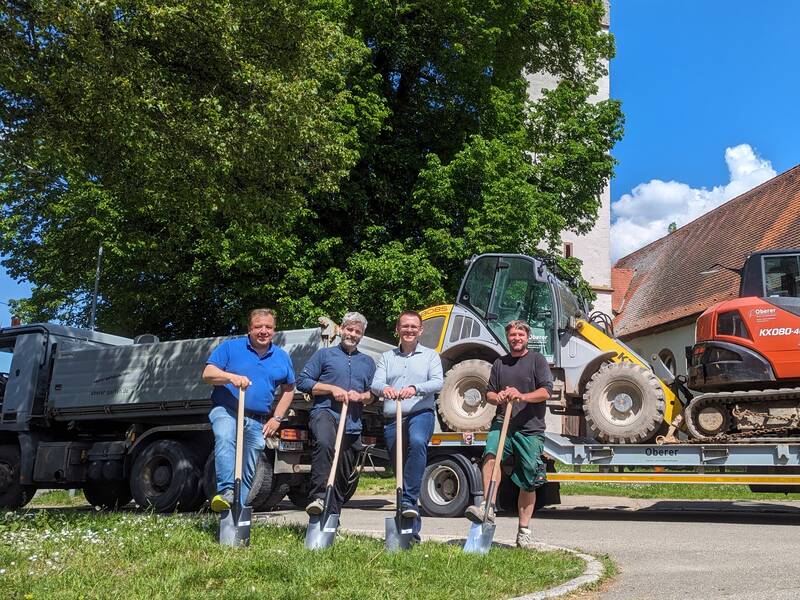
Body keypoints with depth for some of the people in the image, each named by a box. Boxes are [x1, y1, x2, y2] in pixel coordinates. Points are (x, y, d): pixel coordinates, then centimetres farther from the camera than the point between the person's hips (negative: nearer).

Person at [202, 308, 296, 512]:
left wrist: (276, 418, 9)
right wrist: (232, 377, -26)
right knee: (225, 438, -37)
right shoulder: (230, 347, 1)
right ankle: (226, 490, -45)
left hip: (258, 422, 4)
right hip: (226, 411, -4)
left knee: (248, 472, 8)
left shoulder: (282, 357, 12)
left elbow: (289, 389, 20)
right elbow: (208, 374, -6)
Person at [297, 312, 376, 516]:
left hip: (353, 424, 5)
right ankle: (318, 496, -39)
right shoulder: (324, 354, 11)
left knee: (343, 475, 7)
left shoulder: (368, 362, 22)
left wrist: (360, 396, -3)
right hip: (325, 412, -4)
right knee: (326, 443, -37)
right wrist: (332, 389, -7)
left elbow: (374, 394, 19)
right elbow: (302, 381, 4)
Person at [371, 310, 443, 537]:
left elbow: (437, 382, -6)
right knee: (399, 468, 4)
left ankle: (410, 500, -30)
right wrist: (384, 388, -23)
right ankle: (412, 527, 14)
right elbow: (375, 383, 2)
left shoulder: (430, 355, 11)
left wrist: (415, 388, -25)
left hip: (420, 413, -3)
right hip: (392, 419, 3)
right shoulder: (387, 357, 17)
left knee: (417, 442, -36)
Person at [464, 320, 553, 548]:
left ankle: (524, 531, 14)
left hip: (530, 428, -2)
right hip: (503, 422, 2)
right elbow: (489, 393, 21)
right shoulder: (499, 363, 17)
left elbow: (546, 391, -4)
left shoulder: (537, 360, 6)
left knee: (528, 481, 3)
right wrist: (497, 398, -3)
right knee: (491, 453, -29)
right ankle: (488, 507, -33)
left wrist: (522, 396, -21)